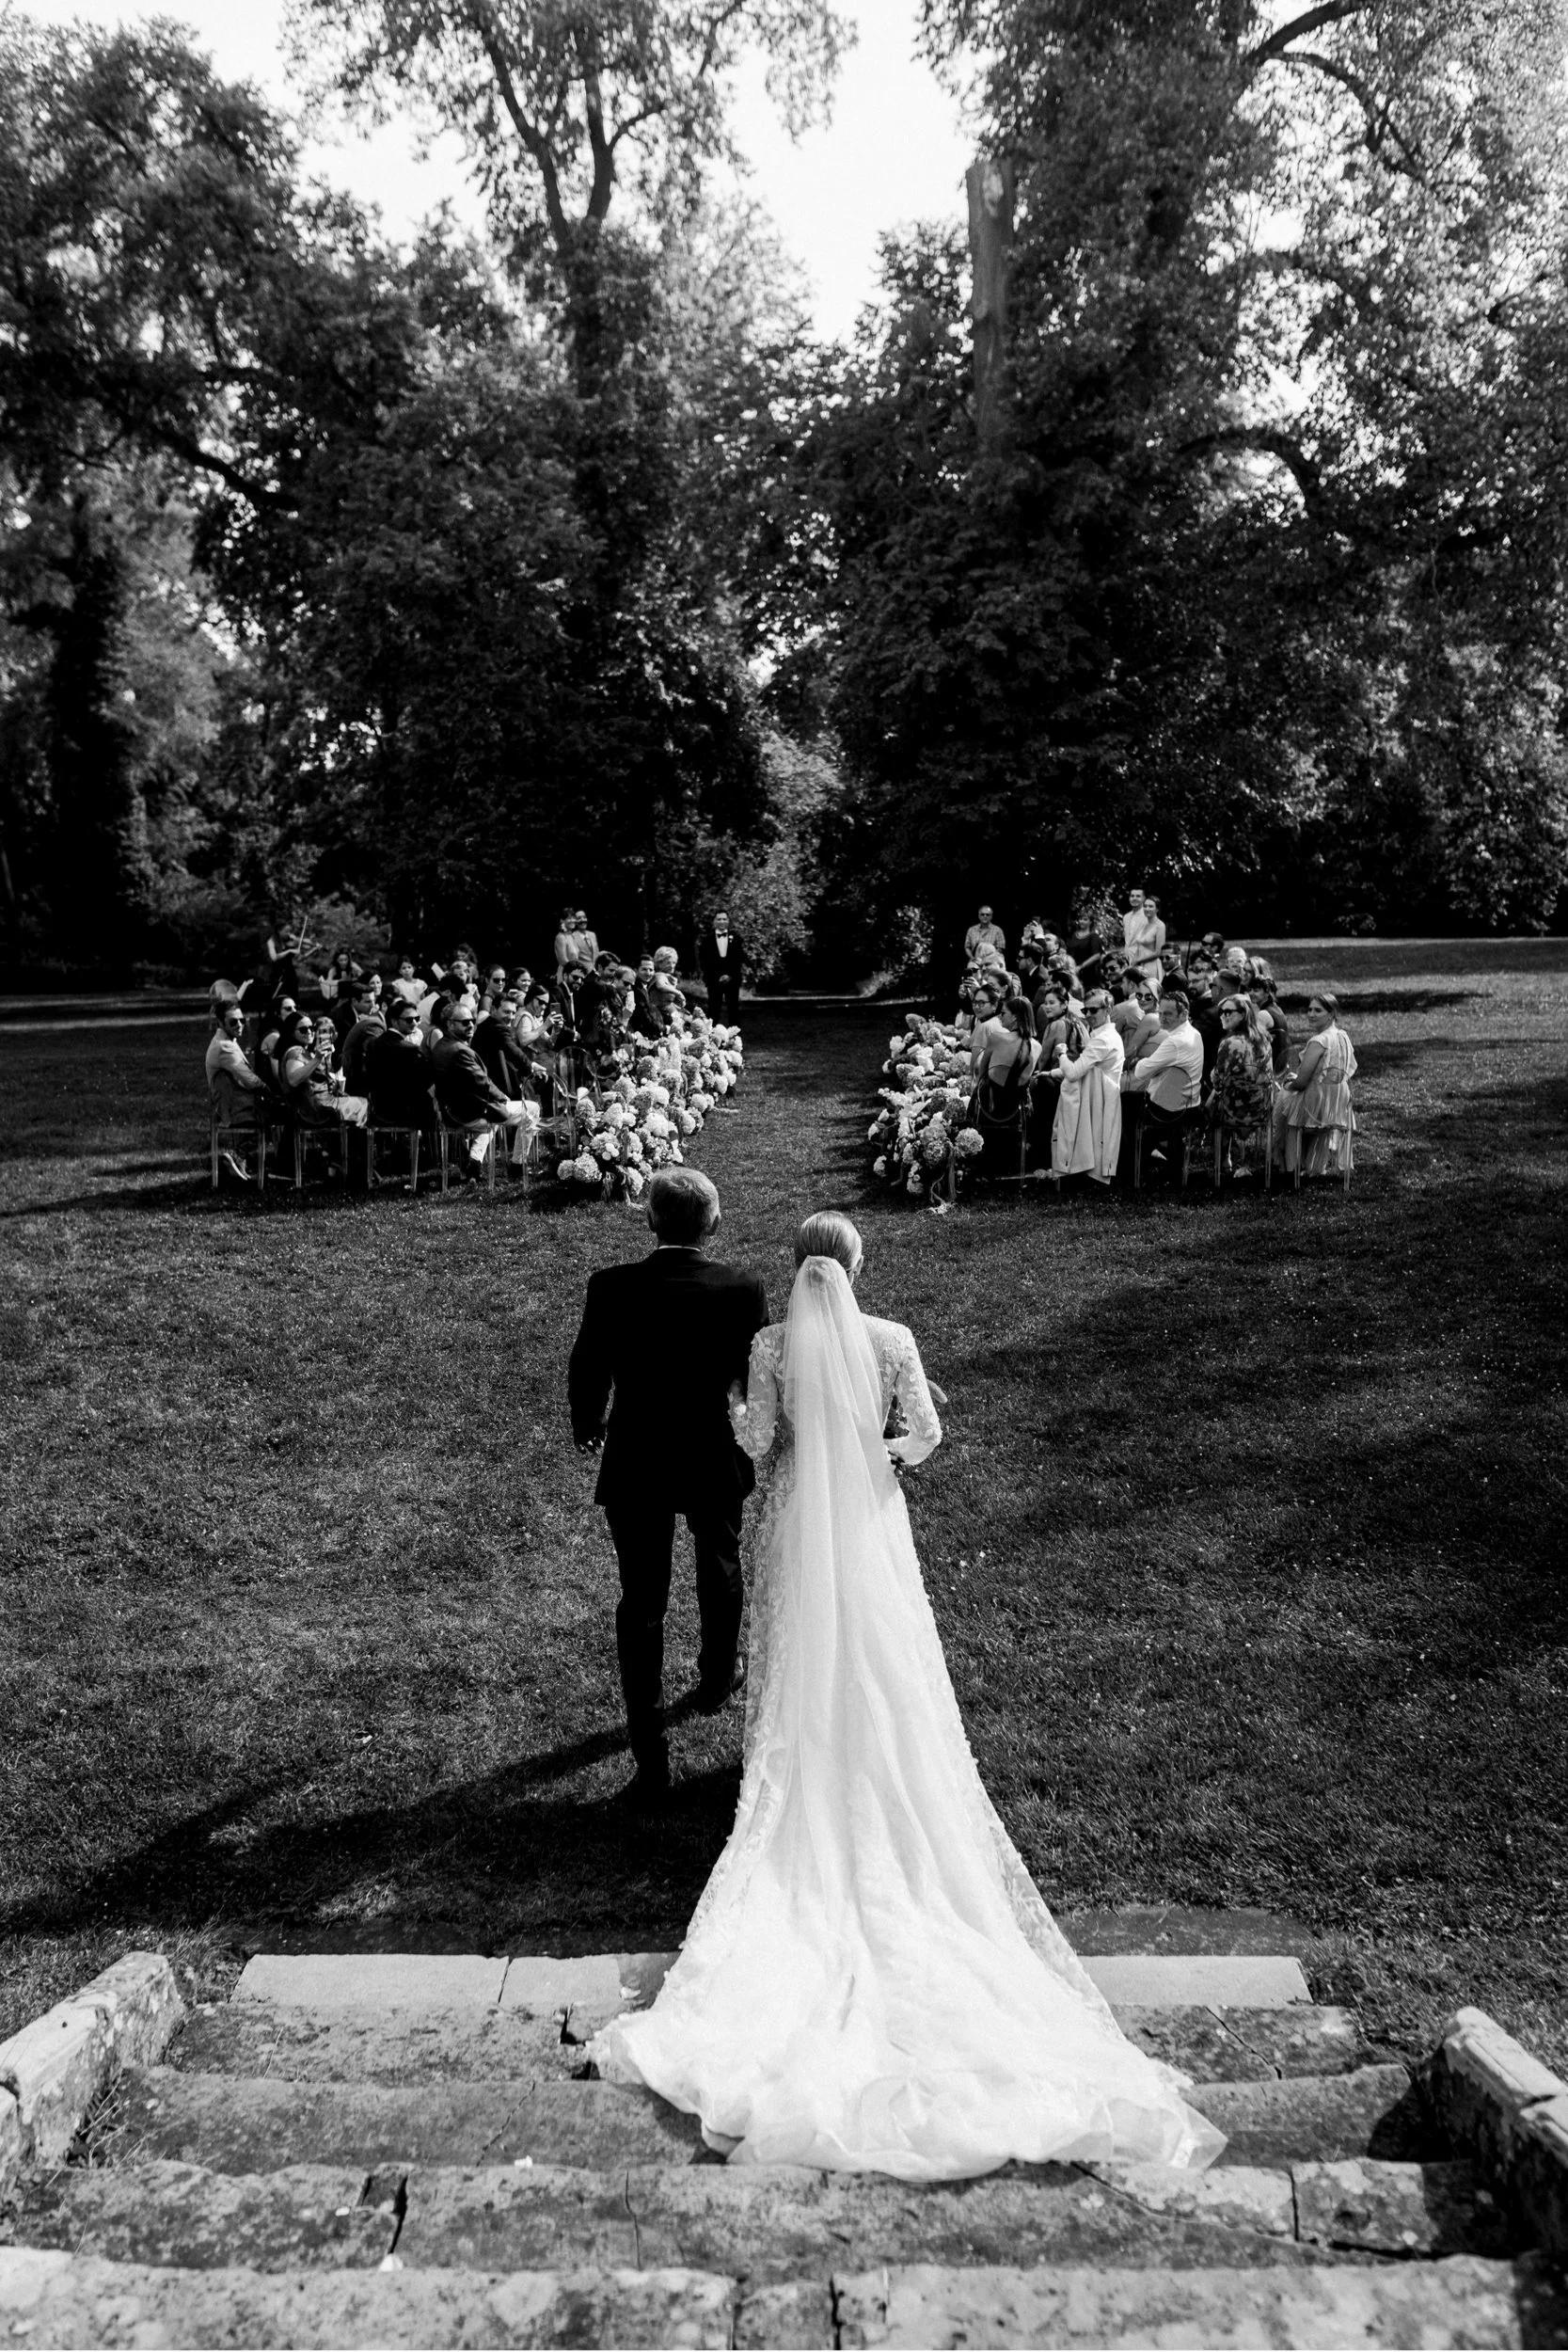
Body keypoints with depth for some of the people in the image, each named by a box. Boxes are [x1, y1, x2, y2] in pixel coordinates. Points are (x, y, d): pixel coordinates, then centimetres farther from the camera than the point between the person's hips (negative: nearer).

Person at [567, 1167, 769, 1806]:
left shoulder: (611, 1289, -16)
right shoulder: (743, 1291, -16)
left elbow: (586, 1377, -6)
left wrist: (587, 1428, 15)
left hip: (634, 1469, -1)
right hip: (716, 1465, 1)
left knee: (640, 1606, 9)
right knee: (720, 1576, 28)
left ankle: (650, 1758, 9)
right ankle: (717, 1680, 51)